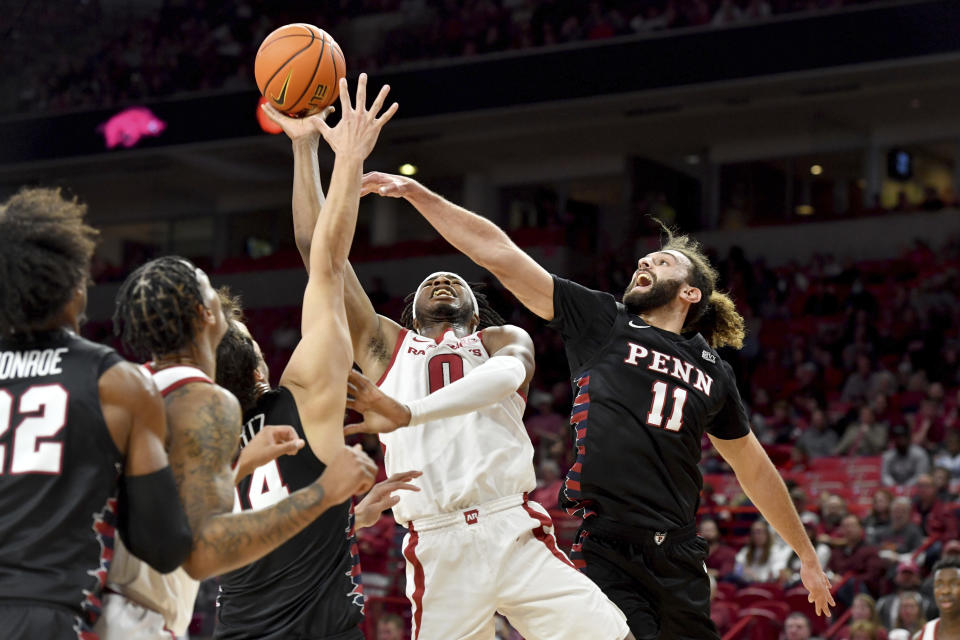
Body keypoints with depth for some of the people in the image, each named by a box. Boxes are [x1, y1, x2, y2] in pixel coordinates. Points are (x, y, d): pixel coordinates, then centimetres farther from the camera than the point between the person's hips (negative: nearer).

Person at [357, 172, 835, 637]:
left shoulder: (714, 373, 16)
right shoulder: (602, 322, 9)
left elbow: (754, 469, 26)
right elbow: (498, 253, 4)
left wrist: (808, 556, 29)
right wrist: (415, 192, -1)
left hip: (679, 559, 4)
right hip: (607, 553, -4)